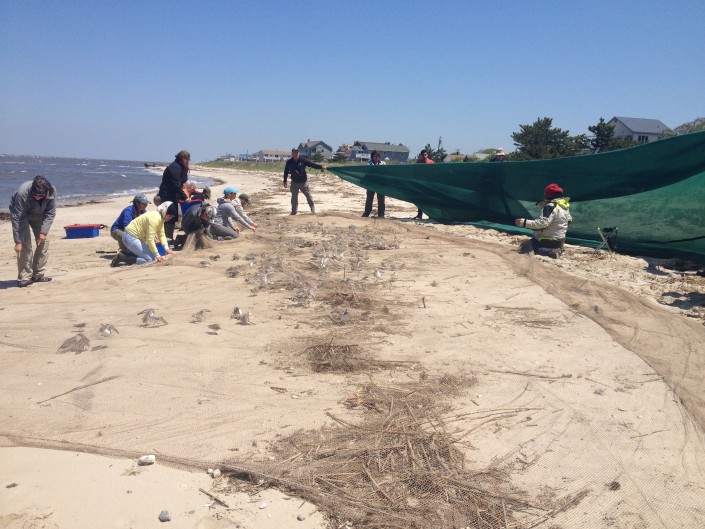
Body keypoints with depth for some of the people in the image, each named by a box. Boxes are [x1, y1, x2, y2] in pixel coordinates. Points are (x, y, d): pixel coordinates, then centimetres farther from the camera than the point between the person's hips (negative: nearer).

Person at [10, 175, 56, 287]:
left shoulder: (52, 192, -29)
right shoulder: (22, 192, -39)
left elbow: (50, 214, -18)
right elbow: (17, 218, -35)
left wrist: (44, 232, -27)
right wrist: (18, 241, -35)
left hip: (38, 216, 4)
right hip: (21, 214, -4)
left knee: (43, 242, -3)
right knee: (25, 244, -17)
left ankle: (38, 275, 7)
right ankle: (24, 278, -13)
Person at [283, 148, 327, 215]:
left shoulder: (303, 160, -6)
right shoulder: (289, 162, -1)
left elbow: (312, 164, -8)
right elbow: (286, 172, 7)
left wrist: (321, 167, -17)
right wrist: (285, 182, 9)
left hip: (303, 182, -1)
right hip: (294, 182, 1)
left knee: (308, 196, 4)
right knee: (294, 197, 1)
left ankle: (313, 209, 17)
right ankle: (294, 211, 10)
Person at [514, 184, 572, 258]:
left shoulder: (551, 206, -21)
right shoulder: (564, 206, 7)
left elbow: (543, 223, -32)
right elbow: (569, 220, 20)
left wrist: (524, 222, -33)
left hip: (549, 240, -10)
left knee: (525, 248, -11)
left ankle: (551, 252, -23)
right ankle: (557, 250, 11)